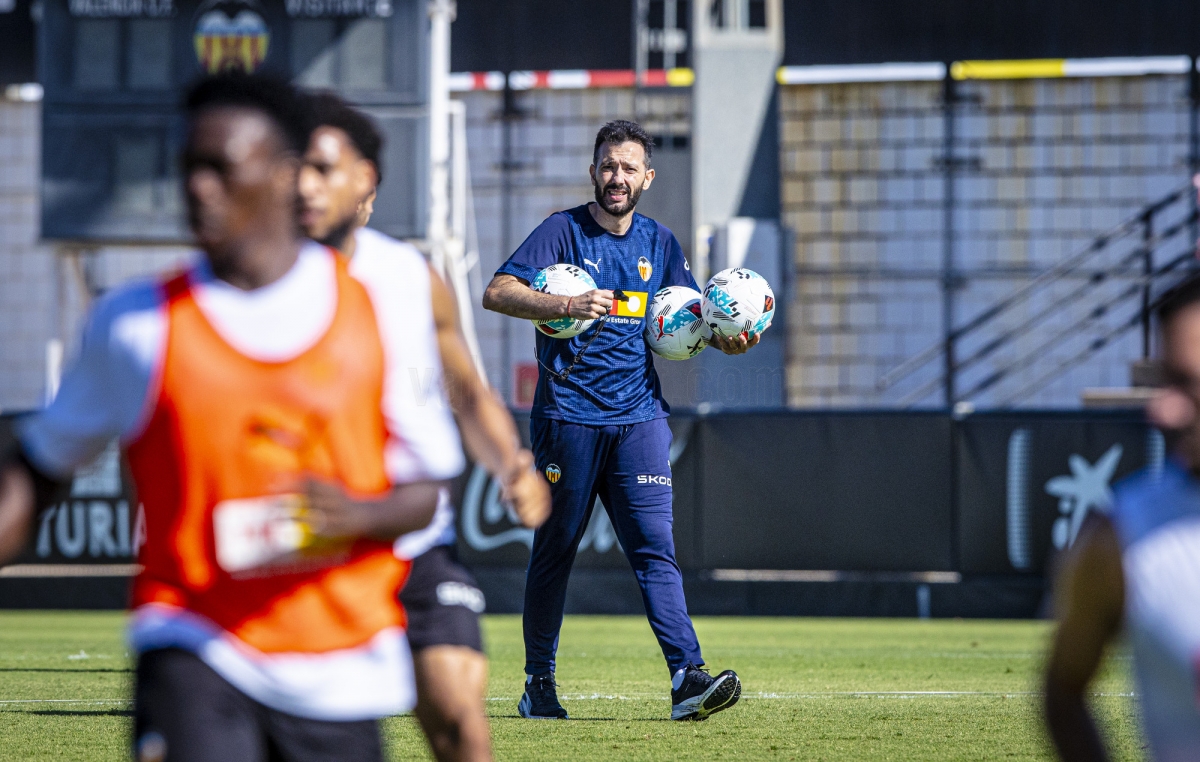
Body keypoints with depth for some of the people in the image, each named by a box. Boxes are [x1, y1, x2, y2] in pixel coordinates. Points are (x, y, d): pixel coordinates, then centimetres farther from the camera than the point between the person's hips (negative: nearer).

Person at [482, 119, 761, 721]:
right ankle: (539, 683, 14)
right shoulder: (564, 231, -1)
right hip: (569, 416, -3)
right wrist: (567, 305, -28)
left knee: (655, 547, -7)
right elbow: (497, 293, -12)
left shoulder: (658, 242, 14)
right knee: (555, 549, 3)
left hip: (640, 417, 3)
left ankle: (687, 677, -17)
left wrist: (726, 338, -3)